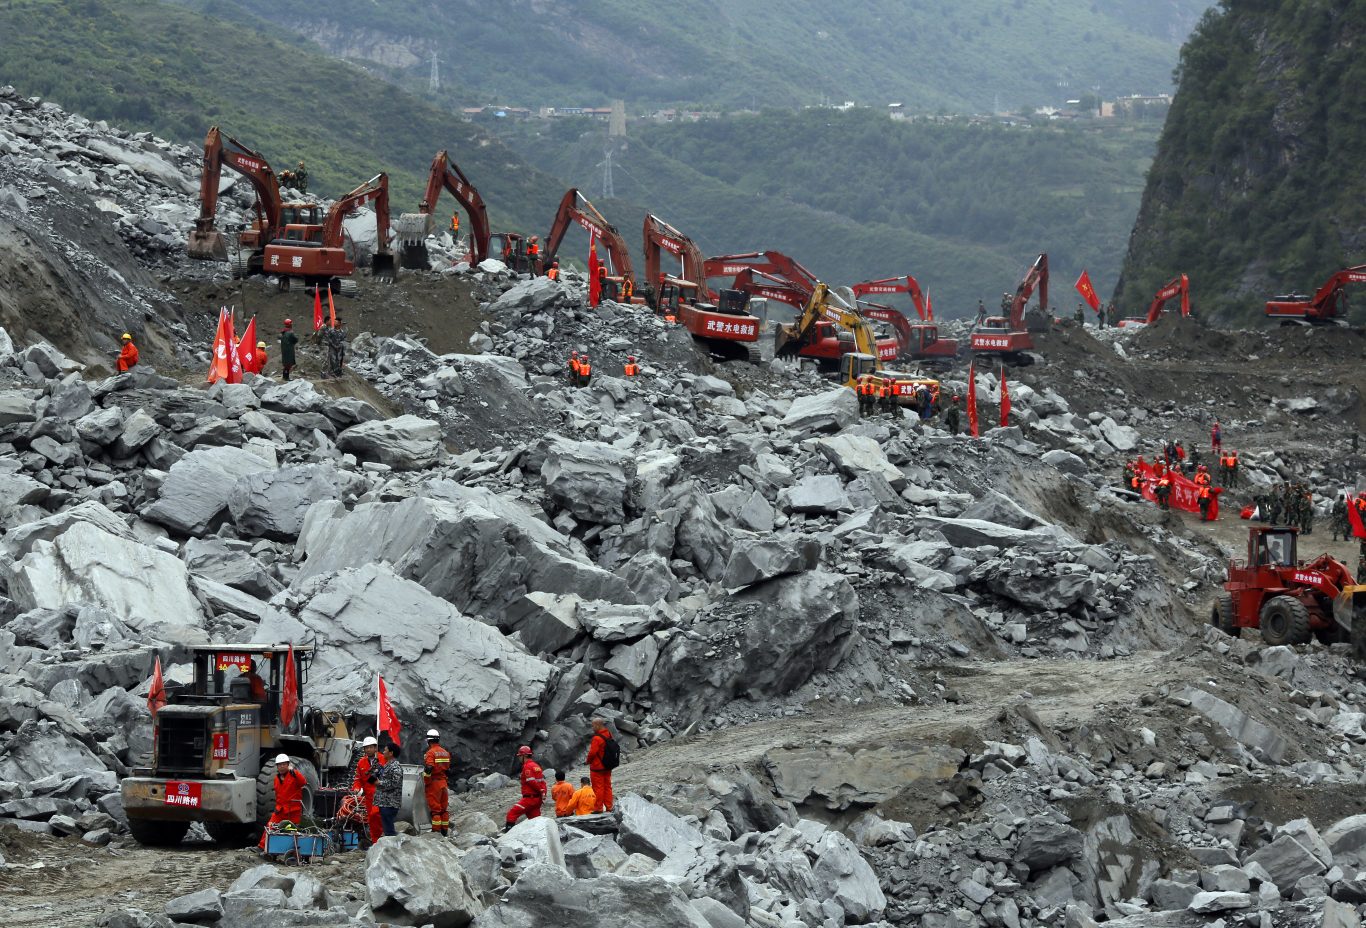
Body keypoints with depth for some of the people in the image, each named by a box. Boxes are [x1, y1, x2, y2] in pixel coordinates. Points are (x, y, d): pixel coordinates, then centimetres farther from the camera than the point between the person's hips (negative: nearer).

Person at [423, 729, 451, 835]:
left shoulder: (431, 753, -13)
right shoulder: (445, 753, 10)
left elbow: (428, 769, -23)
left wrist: (426, 782, -13)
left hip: (434, 783, -7)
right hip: (443, 782, 7)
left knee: (435, 808, -4)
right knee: (444, 807, 12)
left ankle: (436, 830, -4)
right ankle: (445, 829, 16)